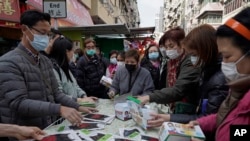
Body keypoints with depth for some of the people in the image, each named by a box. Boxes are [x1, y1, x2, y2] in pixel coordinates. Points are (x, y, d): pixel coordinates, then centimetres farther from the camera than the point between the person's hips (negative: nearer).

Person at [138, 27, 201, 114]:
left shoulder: (190, 63, -18)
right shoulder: (170, 62, 7)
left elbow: (177, 90, -29)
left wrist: (150, 97, -37)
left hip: (186, 112, -6)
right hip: (172, 110, 6)